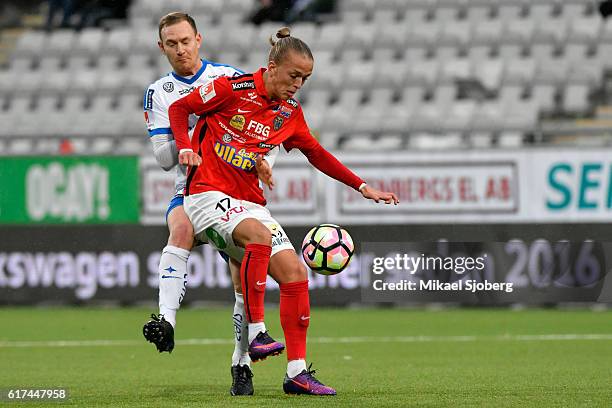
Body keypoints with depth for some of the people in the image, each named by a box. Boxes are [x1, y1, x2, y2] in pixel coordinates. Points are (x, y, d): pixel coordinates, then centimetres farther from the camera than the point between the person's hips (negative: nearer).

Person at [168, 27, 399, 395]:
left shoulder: (290, 113, 8)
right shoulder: (233, 89, -9)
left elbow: (316, 153, 21)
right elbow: (179, 109, 0)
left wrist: (362, 187, 17)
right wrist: (186, 148, -17)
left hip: (250, 203, 7)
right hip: (208, 194, -7)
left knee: (295, 274, -6)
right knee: (260, 237, -36)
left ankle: (297, 372, 0)